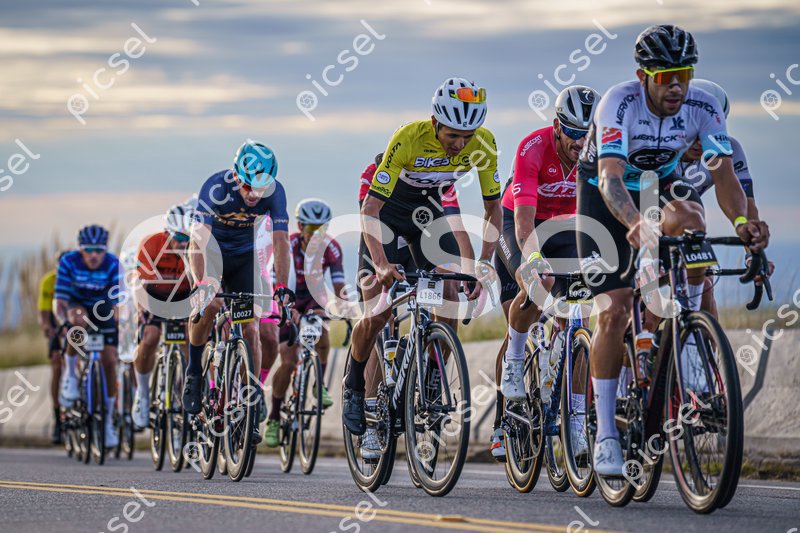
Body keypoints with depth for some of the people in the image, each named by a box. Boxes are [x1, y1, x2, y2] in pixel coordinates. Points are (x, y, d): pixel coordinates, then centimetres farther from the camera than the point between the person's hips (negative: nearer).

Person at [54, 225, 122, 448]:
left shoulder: (113, 264, -25)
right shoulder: (69, 261, -25)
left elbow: (118, 301, -30)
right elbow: (60, 300, -27)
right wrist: (62, 321, -45)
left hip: (103, 309, 1)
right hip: (77, 305, -1)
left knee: (109, 362, -8)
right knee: (79, 319, -38)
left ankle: (108, 421, 4)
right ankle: (70, 374, -18)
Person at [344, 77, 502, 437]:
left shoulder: (483, 144, -24)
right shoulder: (409, 139, -34)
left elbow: (493, 208, -12)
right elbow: (371, 208, -34)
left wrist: (484, 262, -25)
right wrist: (381, 264, -47)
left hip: (427, 211, 3)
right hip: (386, 209, -3)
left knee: (449, 297, -16)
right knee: (378, 313, -12)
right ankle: (354, 387, 11)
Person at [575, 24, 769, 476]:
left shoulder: (704, 108, -21)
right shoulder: (620, 103, -32)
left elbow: (724, 173, -27)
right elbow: (610, 178, -42)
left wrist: (742, 221, -47)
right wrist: (637, 225, -60)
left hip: (661, 183, 5)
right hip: (607, 194, -4)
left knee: (689, 218, -28)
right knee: (615, 311, -14)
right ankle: (606, 433, -6)